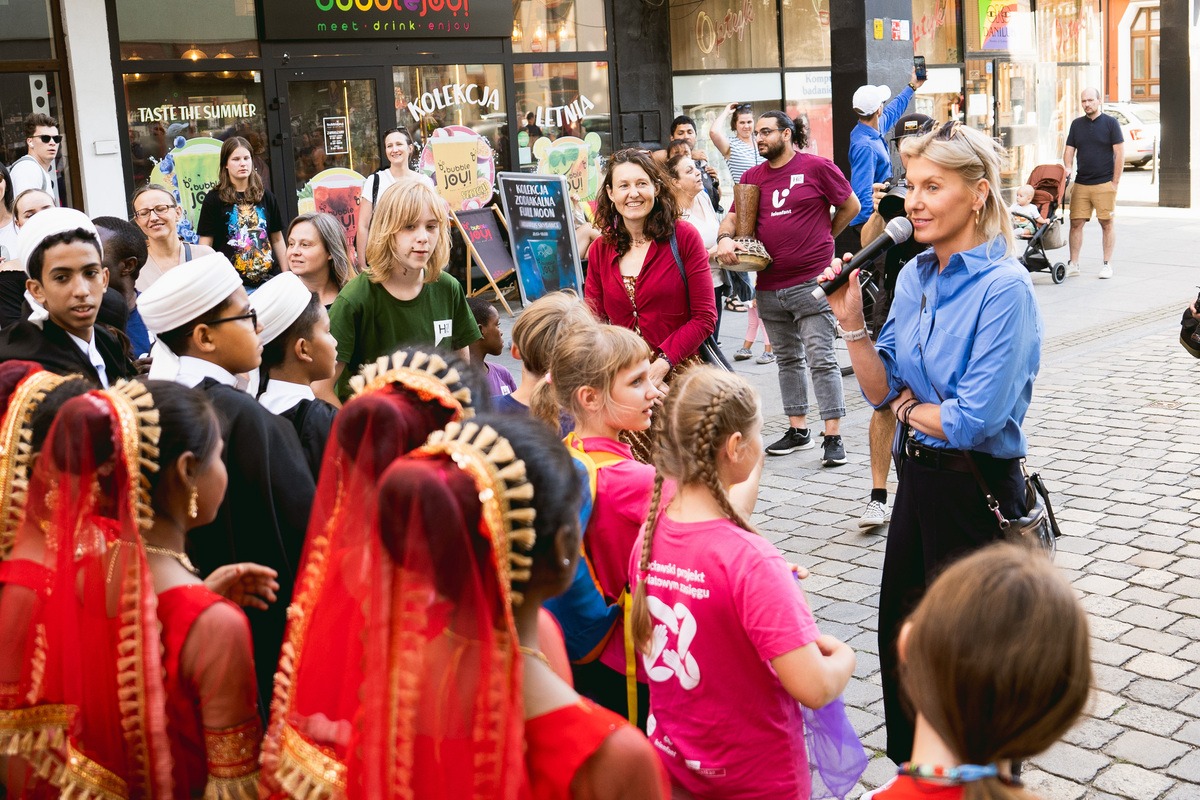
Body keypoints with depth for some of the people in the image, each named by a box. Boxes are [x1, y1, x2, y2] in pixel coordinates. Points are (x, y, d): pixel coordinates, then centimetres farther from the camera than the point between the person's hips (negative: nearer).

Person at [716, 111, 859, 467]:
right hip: (769, 286, 6)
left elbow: (851, 206, 4)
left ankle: (833, 437, -3)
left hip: (811, 283, -6)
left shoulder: (816, 167, -4)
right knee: (788, 360, 14)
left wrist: (822, 238, 9)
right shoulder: (752, 177, 11)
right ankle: (798, 430, 24)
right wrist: (725, 238, -11)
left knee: (821, 360, -7)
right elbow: (733, 217, 10)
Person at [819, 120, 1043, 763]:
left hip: (977, 491, -8)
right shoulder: (914, 276, 4)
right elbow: (882, 391, 4)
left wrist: (907, 407, -7)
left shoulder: (1004, 288, -20)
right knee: (901, 634, 20)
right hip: (918, 476, 8)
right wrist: (851, 321, -9)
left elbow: (975, 419, -25)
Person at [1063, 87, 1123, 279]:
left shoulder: (1110, 123, 1)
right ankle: (1073, 264, 6)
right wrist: (1068, 168, -8)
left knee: (1107, 223, 1)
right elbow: (1069, 150, 13)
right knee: (1076, 223, 0)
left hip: (1104, 183, -3)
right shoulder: (1076, 124, 12)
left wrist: (1115, 182, -7)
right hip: (1080, 184, 3)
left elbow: (1119, 154, -1)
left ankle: (1107, 264, 7)